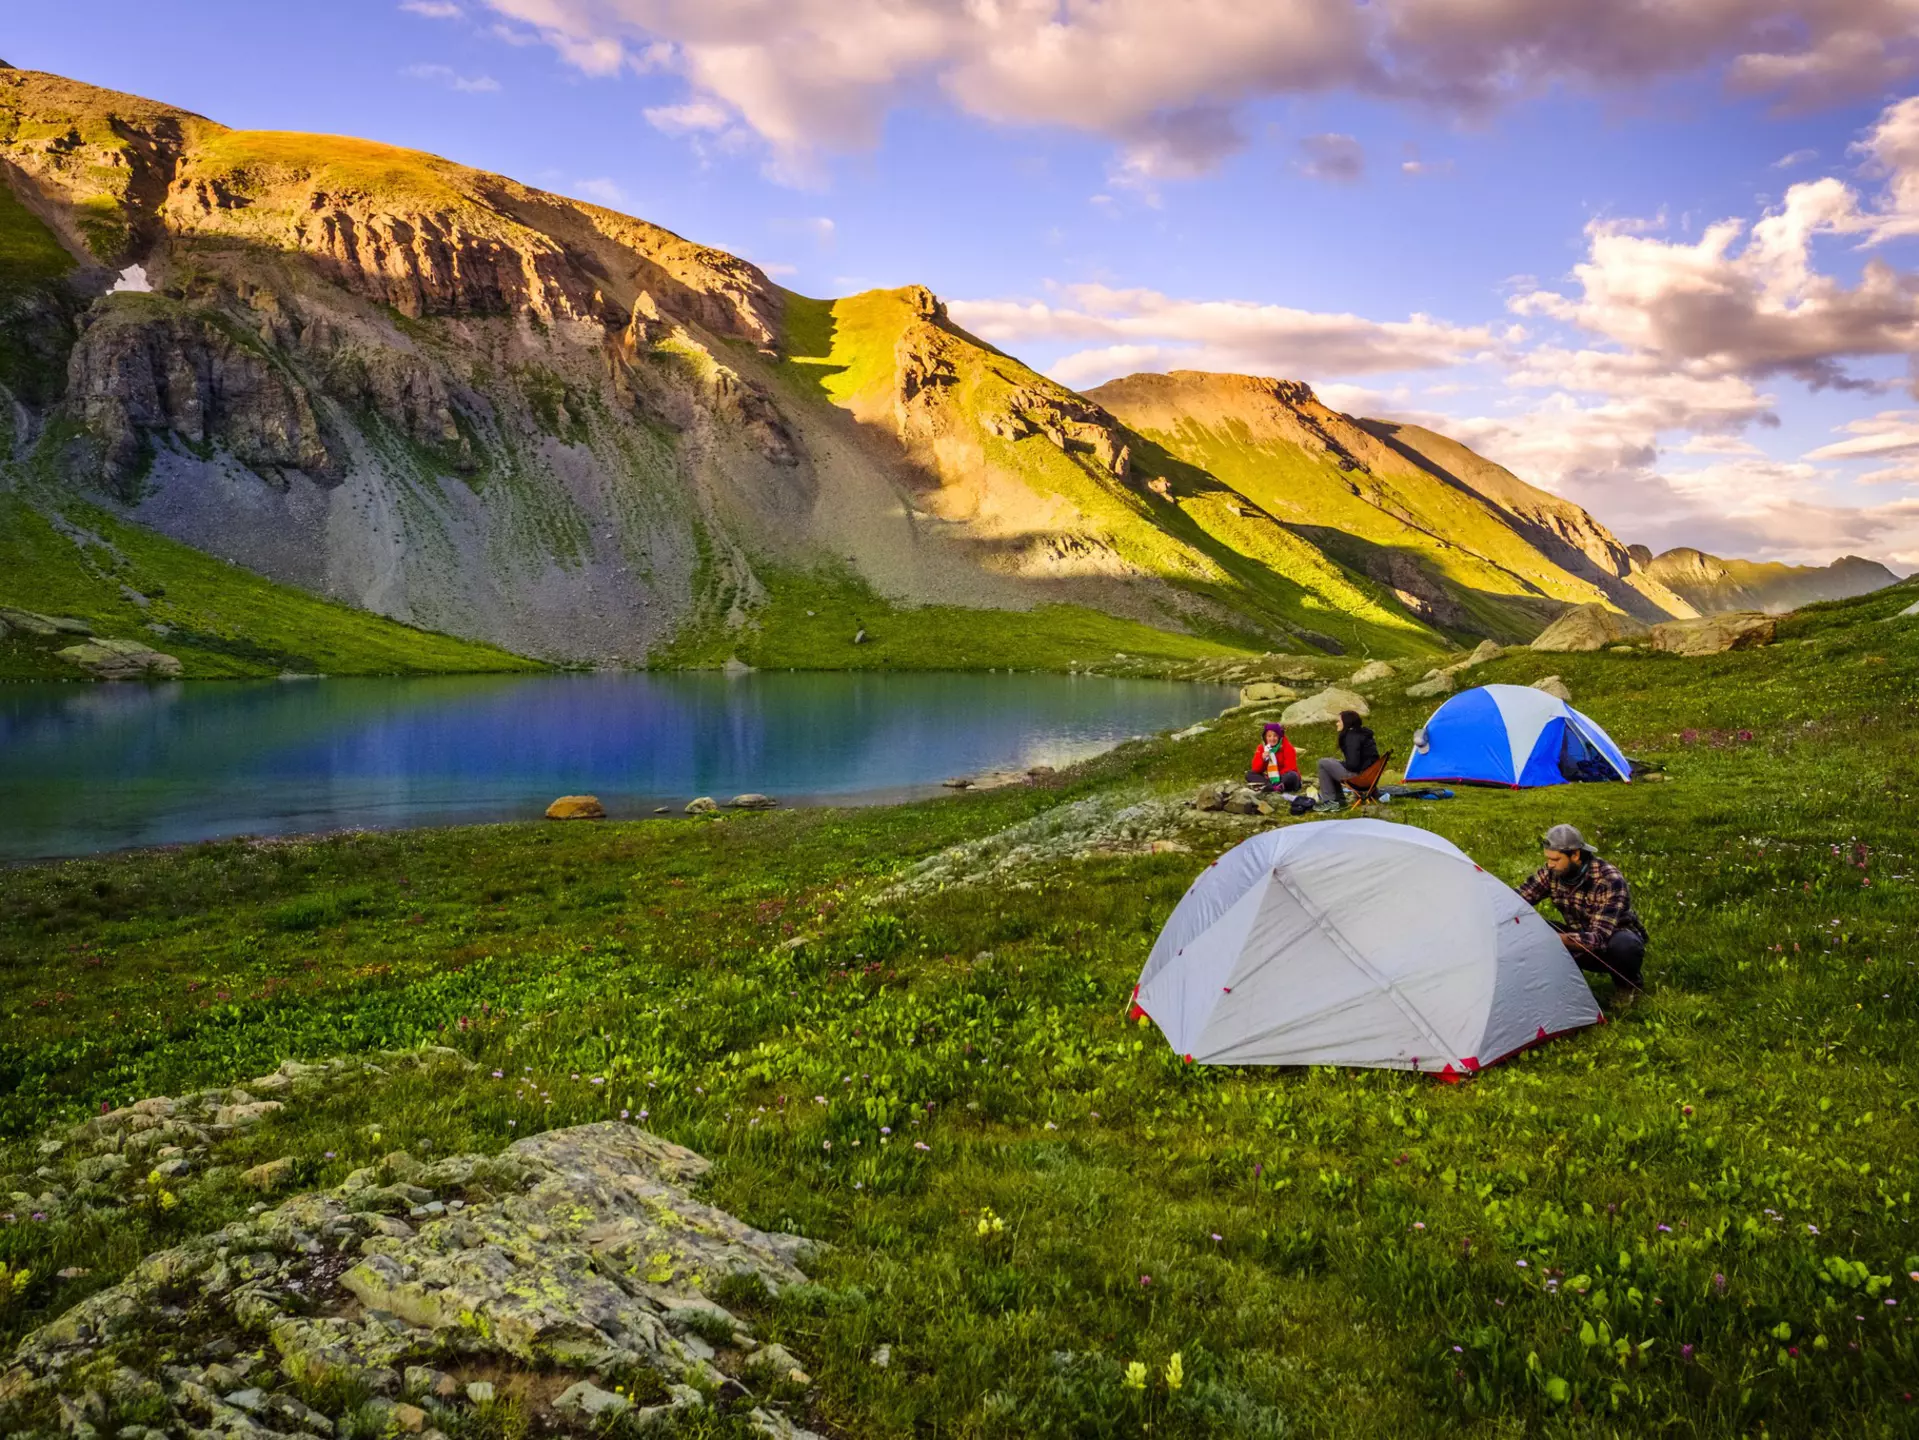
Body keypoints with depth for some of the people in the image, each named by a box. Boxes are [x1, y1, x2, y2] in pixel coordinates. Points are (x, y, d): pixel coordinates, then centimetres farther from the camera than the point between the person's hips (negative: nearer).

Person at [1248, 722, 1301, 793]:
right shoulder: (1261, 748, 0)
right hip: (1269, 778, 4)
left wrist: (1276, 777, -24)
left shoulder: (1287, 747, -9)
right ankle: (1277, 786, -38)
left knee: (1292, 776, -35)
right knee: (1249, 774, -17)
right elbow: (1256, 769, -7)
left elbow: (1290, 768, -14)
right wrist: (1262, 759, -25)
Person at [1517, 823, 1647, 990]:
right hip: (1582, 940, 4)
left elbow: (1599, 938, -37)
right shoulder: (1551, 873, -14)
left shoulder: (1610, 881, -31)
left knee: (1623, 946, -39)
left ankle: (1629, 981, -6)